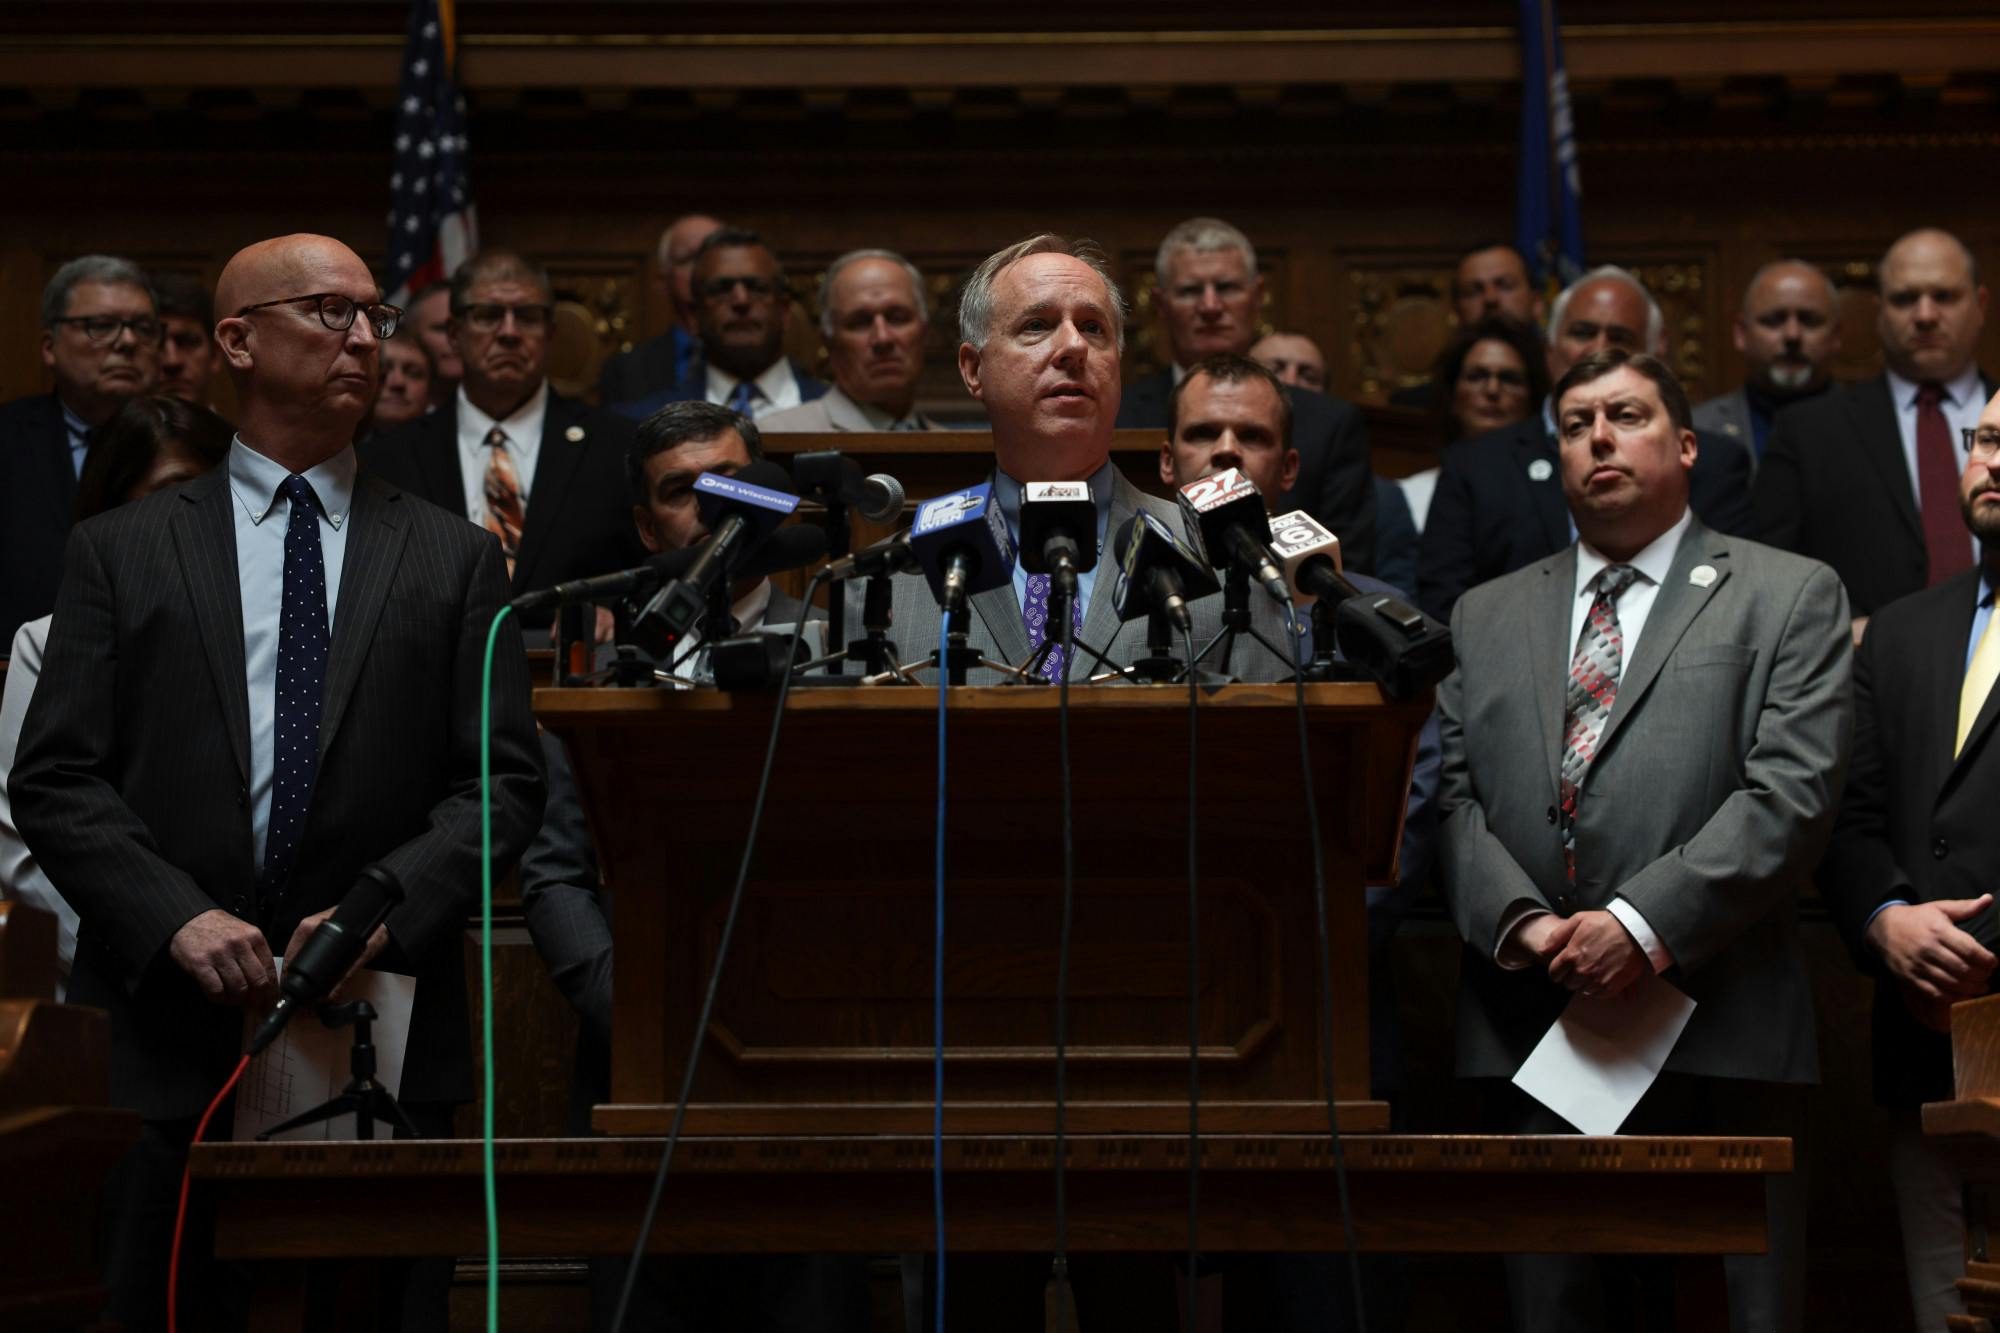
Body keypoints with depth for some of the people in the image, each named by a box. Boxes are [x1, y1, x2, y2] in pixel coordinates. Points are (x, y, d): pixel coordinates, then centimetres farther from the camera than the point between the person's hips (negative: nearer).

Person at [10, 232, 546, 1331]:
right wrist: (174, 917, -13)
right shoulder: (120, 550, 8)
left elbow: (505, 779, 4)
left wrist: (388, 907, -12)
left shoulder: (455, 559, 10)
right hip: (172, 1034, 0)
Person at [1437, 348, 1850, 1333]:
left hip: (1720, 1036, -3)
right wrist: (1521, 924, -10)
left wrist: (1644, 926, -15)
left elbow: (1791, 792, -6)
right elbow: (1451, 796, 9)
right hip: (1528, 1035, 3)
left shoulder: (1790, 597, 6)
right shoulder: (1485, 617, 18)